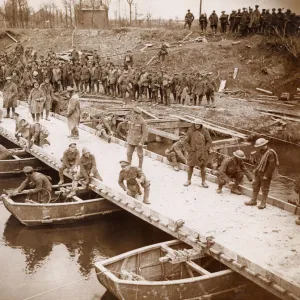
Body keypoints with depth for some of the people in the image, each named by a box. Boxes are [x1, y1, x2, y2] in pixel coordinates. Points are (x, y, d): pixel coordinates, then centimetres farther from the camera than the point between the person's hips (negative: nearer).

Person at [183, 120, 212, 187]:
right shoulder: (190, 131, -2)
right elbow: (186, 141, 2)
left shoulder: (204, 131, -1)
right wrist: (189, 149, -5)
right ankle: (189, 181, 20)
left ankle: (204, 181, 15)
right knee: (190, 166, 8)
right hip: (193, 152, 0)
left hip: (202, 153, 0)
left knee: (203, 167, 5)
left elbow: (209, 141, 4)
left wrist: (205, 149, -5)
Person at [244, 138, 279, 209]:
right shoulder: (260, 151, 3)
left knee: (265, 189, 5)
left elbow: (271, 166, -22)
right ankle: (253, 201, 29)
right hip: (258, 173, 8)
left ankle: (263, 203, 18)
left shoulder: (270, 153, -23)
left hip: (265, 174, -8)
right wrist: (255, 169, 10)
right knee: (255, 186, 15)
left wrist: (266, 175, -20)